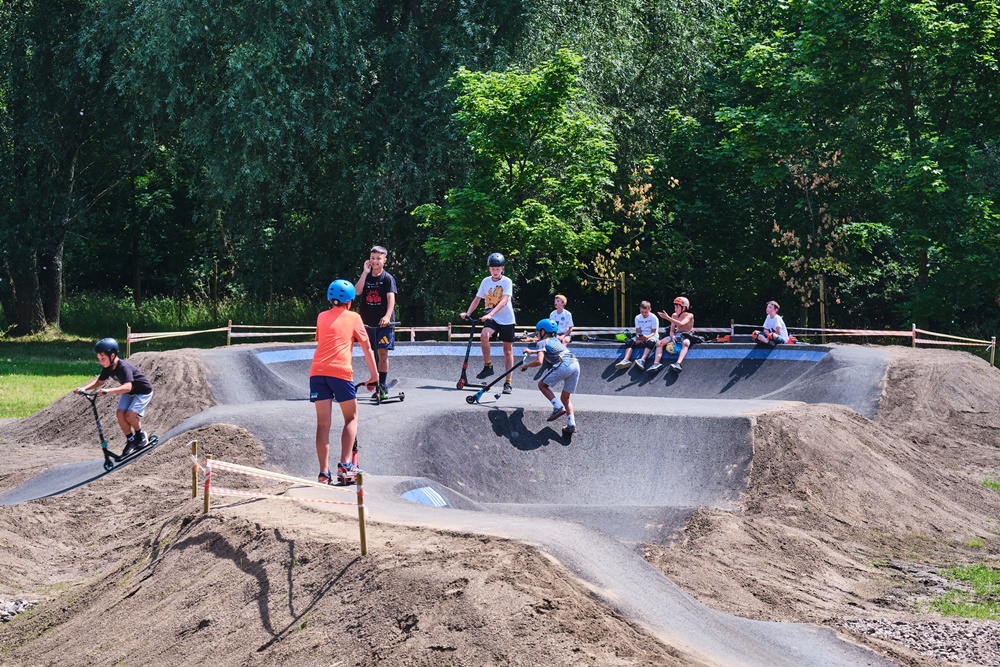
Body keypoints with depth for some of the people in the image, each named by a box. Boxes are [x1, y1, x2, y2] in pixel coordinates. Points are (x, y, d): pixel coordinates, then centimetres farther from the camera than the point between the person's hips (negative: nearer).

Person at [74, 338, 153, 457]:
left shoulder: (124, 367, -35)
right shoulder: (107, 368, -10)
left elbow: (127, 387, -47)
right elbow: (99, 381, 4)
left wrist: (108, 391, -59)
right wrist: (84, 388, -12)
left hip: (143, 391, -8)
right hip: (129, 393, 8)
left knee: (130, 415, -22)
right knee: (120, 413, -12)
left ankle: (141, 436, 5)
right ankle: (130, 440, 4)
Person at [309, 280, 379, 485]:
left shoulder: (322, 317, 19)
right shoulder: (353, 317, 10)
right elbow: (366, 347, 12)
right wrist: (374, 375, 21)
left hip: (317, 372, 3)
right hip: (340, 372, -3)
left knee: (323, 423, 4)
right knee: (351, 418, 13)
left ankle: (324, 472, -2)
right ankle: (345, 464, -1)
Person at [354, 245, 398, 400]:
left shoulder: (388, 278, -1)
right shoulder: (366, 277, 10)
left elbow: (391, 298, -13)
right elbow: (357, 291, -7)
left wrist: (388, 315, -29)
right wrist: (365, 272, -10)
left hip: (383, 322, -4)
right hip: (368, 322, 4)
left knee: (382, 353, -8)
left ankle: (382, 387, -4)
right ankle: (375, 384, 15)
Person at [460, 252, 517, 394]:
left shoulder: (507, 282, -9)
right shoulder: (486, 281, 2)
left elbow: (504, 301, -22)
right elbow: (477, 299, 5)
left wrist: (490, 314, -34)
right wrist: (467, 313, -10)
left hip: (507, 320, -2)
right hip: (491, 318, 2)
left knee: (508, 350, 3)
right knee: (484, 335, -30)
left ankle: (508, 383, 9)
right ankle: (487, 366, -15)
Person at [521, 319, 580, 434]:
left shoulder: (542, 342, 10)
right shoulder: (556, 340, 32)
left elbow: (539, 361, -5)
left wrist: (526, 366, 11)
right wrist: (532, 351, 62)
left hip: (563, 365, -7)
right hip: (575, 364, 7)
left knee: (542, 385, 12)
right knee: (565, 397, 16)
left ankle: (558, 407, -6)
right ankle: (571, 424, -1)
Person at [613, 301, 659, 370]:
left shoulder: (653, 317, -4)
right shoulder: (638, 318, 9)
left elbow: (653, 332, -9)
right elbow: (638, 331, 4)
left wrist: (647, 337, -30)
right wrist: (638, 337, -20)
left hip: (651, 336, -4)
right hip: (641, 337, 4)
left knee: (651, 341, -41)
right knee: (629, 341, -25)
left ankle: (642, 360, -59)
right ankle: (626, 360, -46)